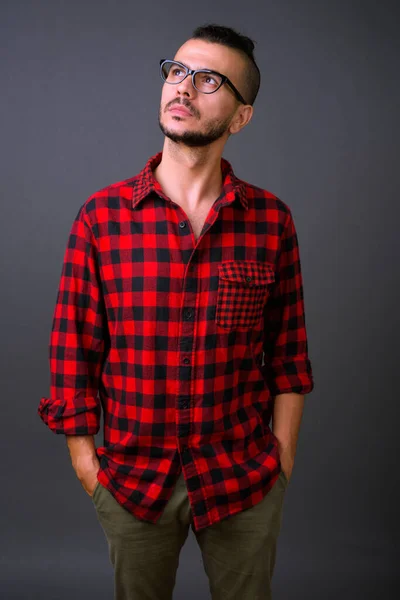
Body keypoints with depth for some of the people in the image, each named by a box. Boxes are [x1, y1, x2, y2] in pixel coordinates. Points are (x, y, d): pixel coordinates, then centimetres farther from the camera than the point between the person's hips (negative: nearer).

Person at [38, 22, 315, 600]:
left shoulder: (271, 220, -6)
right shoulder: (101, 216, -7)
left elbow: (288, 356, -1)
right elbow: (74, 351, -4)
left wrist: (283, 463, -1)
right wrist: (87, 468, -3)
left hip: (245, 480, 1)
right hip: (133, 479, 0)